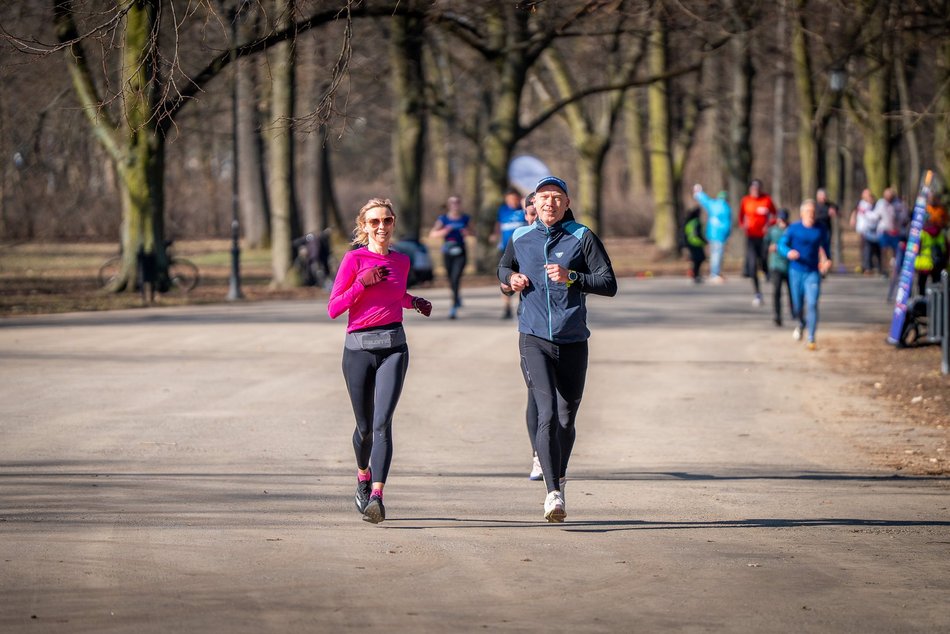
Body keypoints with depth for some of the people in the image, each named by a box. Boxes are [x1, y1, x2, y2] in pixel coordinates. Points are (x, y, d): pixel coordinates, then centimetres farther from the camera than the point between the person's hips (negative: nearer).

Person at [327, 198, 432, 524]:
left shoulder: (401, 261, 11)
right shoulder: (354, 259, -2)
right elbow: (333, 308, -4)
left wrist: (414, 301, 14)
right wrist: (363, 282, -14)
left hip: (393, 347, 1)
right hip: (359, 347, -1)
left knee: (382, 422, -15)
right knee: (365, 427, 8)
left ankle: (376, 497, -24)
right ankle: (363, 476, 39)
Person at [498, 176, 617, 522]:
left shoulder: (582, 238, -1)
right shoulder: (520, 238, 8)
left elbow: (609, 284, -6)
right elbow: (504, 266, 29)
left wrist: (572, 277, -21)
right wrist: (511, 278, 5)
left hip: (573, 341, 0)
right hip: (534, 340, 0)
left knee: (566, 420, 10)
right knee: (547, 414, -17)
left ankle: (559, 476, 36)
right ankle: (553, 494, -22)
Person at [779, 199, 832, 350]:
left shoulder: (820, 230, 0)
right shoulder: (794, 228, -4)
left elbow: (825, 245, 18)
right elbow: (781, 245, -7)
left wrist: (827, 260, 9)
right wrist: (789, 252, -27)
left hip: (813, 272, 0)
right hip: (796, 271, 0)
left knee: (812, 304, -14)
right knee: (797, 306, 10)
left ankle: (811, 339, -12)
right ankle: (802, 324, 45)